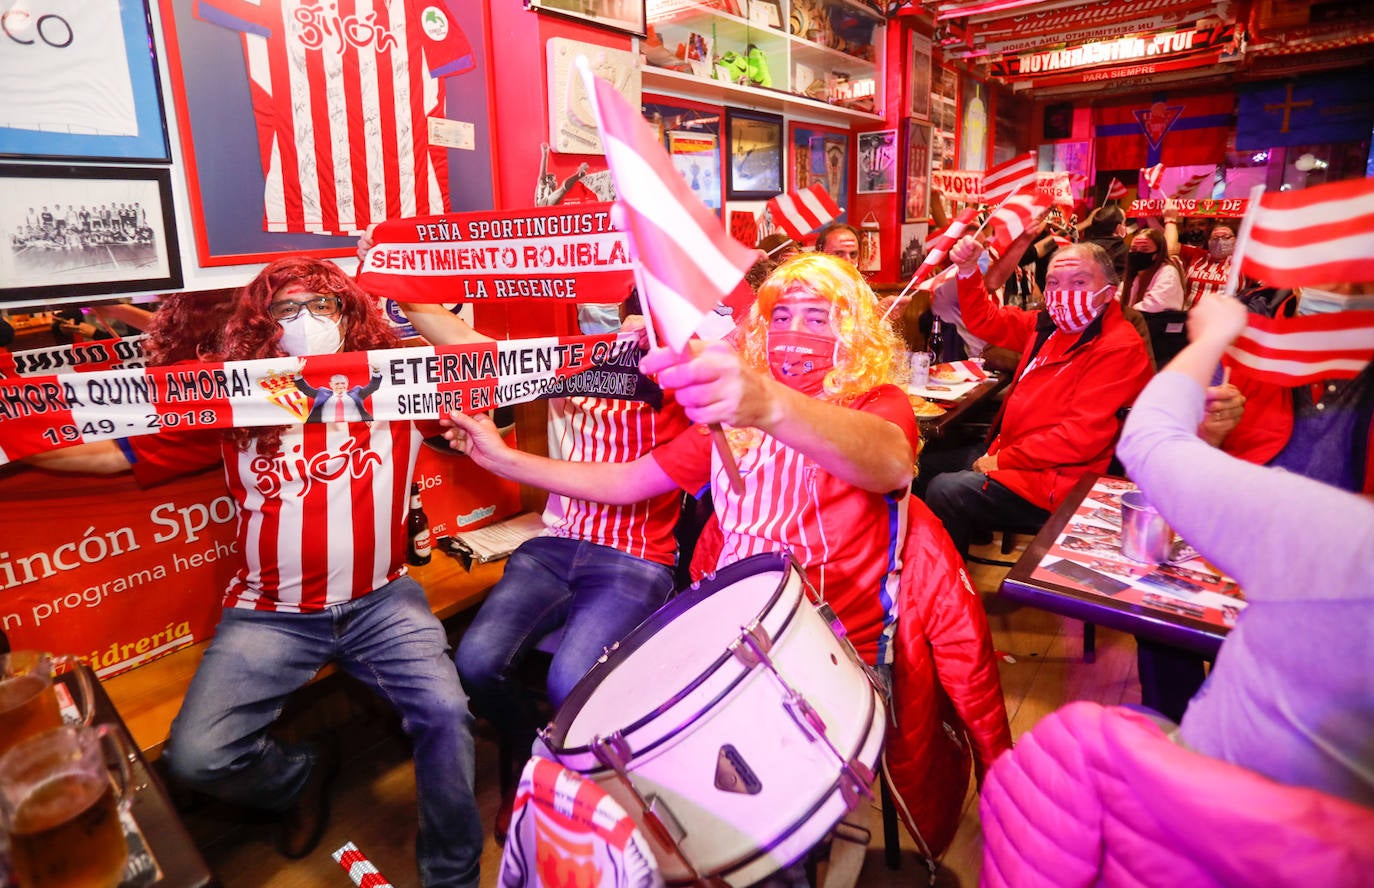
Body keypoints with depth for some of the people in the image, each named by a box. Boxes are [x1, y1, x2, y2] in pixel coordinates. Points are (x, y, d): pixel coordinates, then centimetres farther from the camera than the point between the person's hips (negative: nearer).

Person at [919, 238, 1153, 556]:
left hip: (1051, 478, -9)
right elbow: (986, 321, 20)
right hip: (1008, 451, 10)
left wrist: (1004, 459, -18)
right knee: (926, 467, 14)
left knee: (944, 491, -25)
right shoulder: (1048, 325, 8)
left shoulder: (1120, 347, -17)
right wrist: (968, 270, 4)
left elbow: (1082, 436, -25)